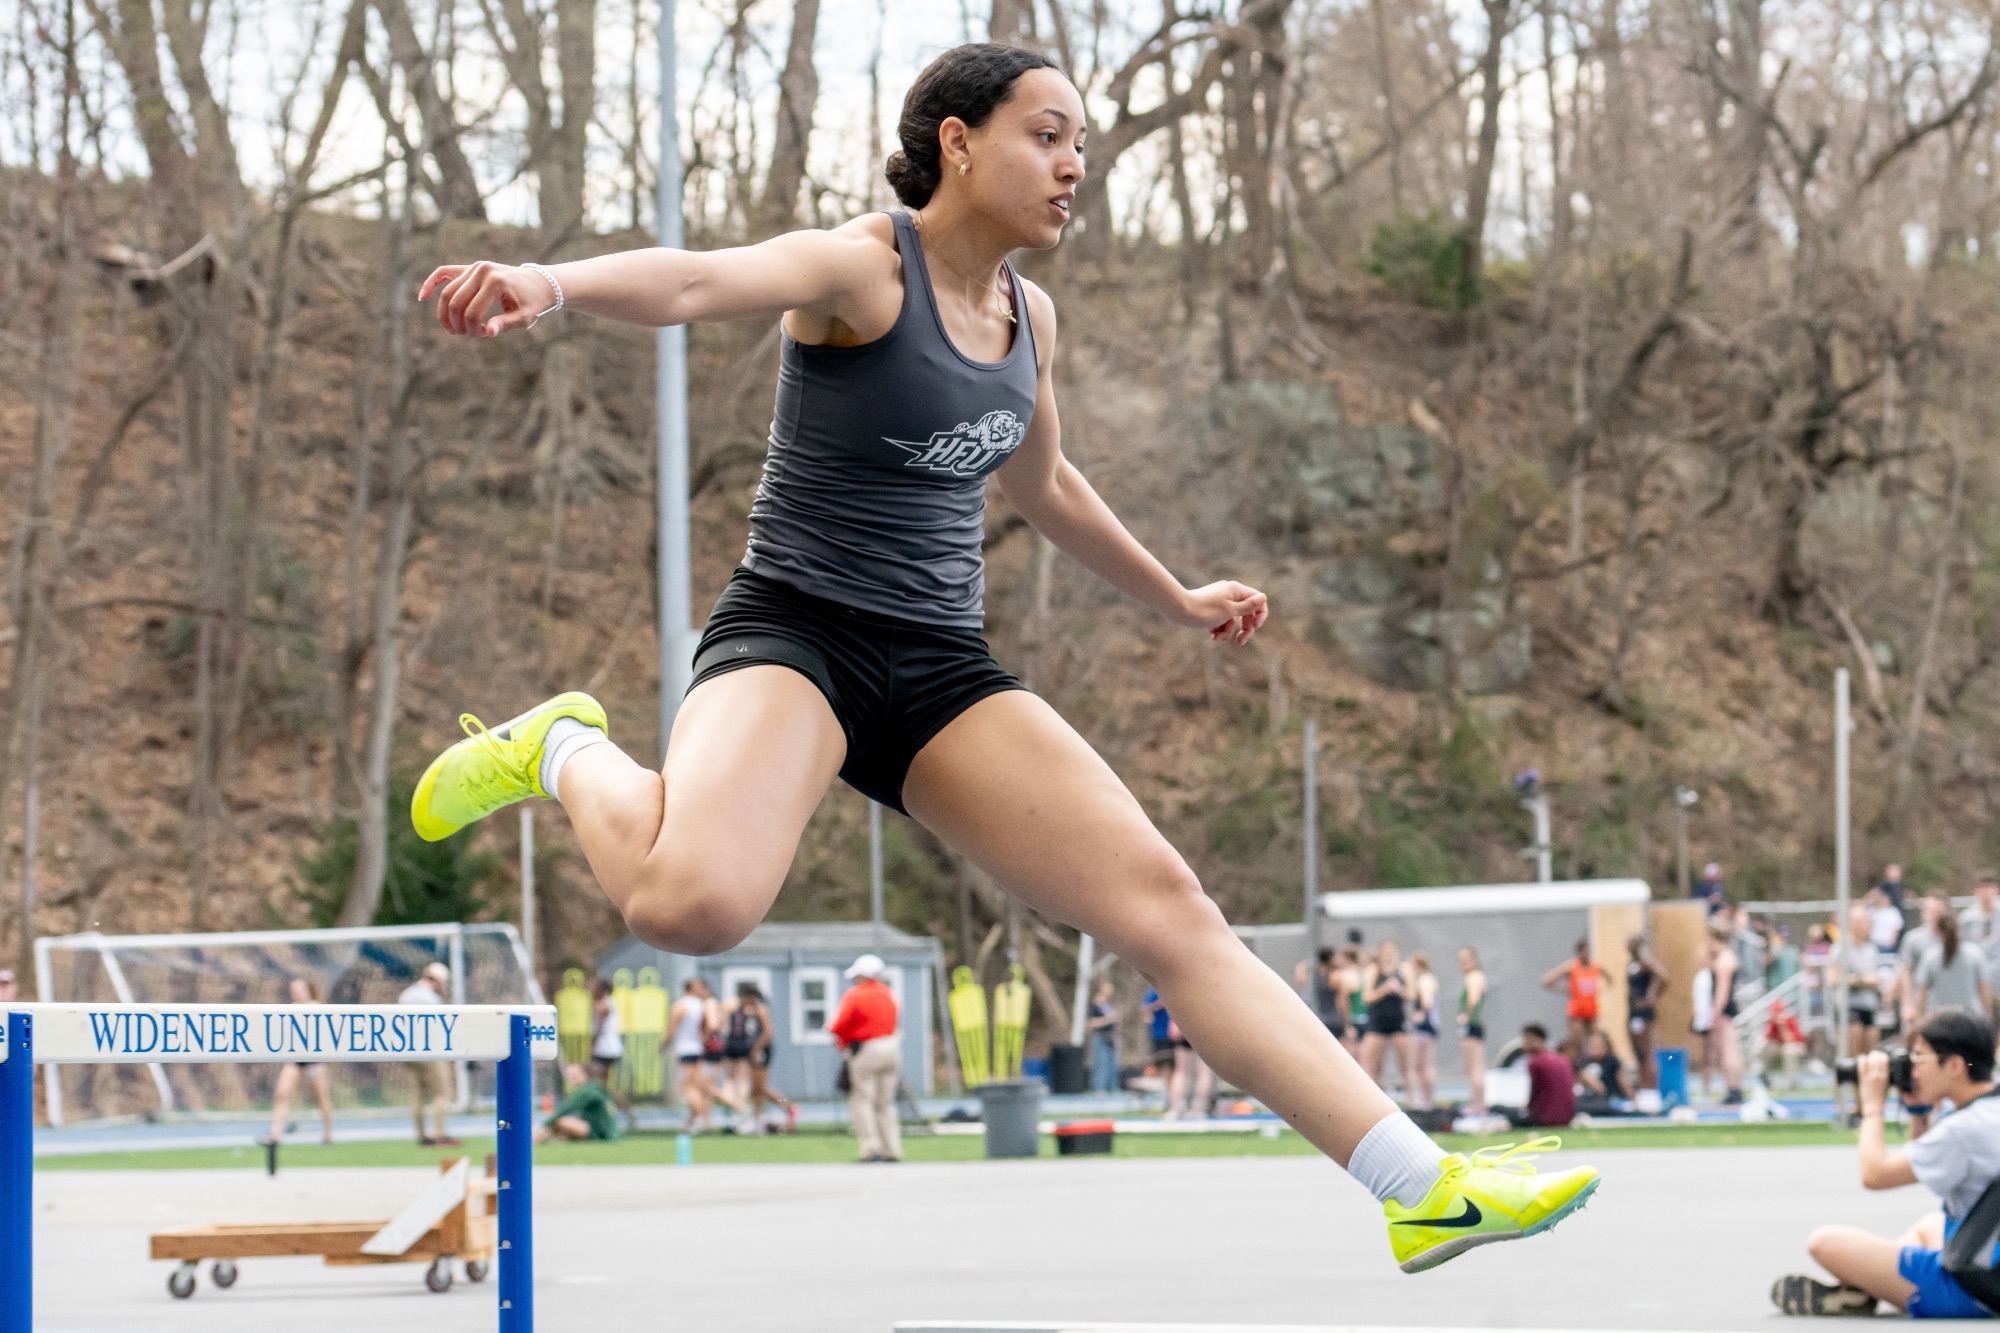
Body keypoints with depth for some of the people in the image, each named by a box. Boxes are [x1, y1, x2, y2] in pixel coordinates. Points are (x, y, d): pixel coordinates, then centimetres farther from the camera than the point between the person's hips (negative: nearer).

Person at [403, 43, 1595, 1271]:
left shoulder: (1030, 317, 13)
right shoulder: (860, 268, -11)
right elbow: (693, 282, -32)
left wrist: (1176, 599, 45)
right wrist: (550, 284, -54)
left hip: (941, 667, 7)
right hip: (792, 634, -7)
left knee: (1168, 907, -5)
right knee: (694, 902, -37)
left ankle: (1422, 1189, -5)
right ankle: (568, 755, -3)